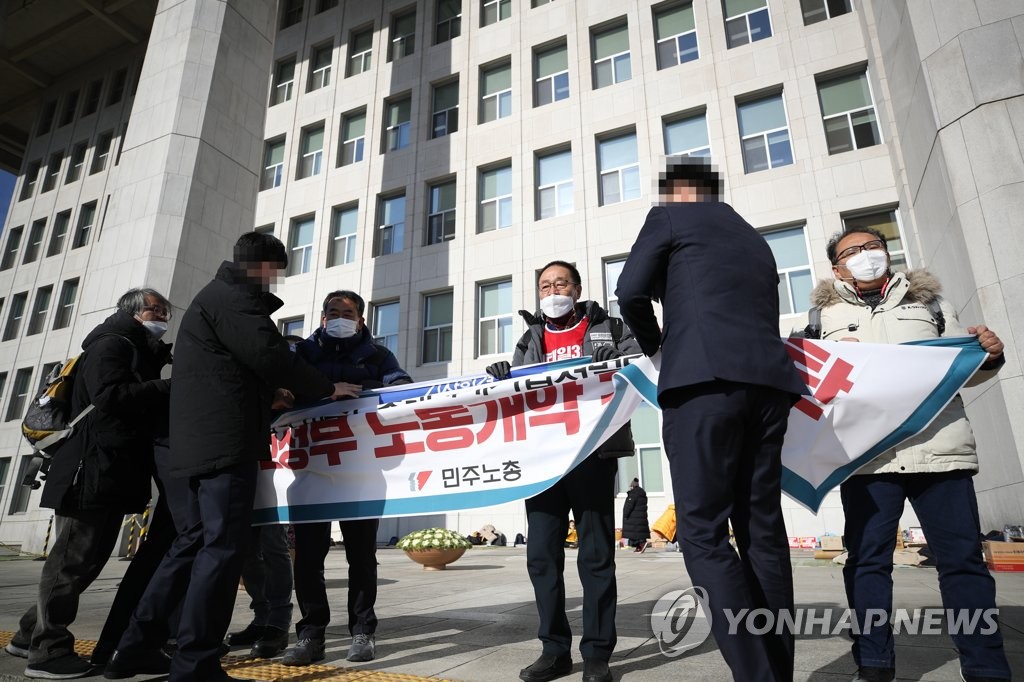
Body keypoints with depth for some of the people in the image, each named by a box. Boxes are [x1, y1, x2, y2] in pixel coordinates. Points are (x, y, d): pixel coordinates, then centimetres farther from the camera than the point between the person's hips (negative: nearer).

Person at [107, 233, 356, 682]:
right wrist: (326, 388, -4)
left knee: (192, 545, 15)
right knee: (222, 549, -6)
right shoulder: (234, 297, -7)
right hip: (224, 444, -10)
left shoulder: (215, 296, 26)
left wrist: (275, 391, 32)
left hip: (192, 445, 10)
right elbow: (270, 356, -16)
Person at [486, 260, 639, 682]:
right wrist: (502, 377, -7)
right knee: (542, 555, 6)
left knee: (596, 555, 3)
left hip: (592, 454, -3)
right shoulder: (531, 339, 18)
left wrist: (618, 359, -20)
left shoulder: (607, 327, 9)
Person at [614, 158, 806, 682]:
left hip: (706, 379, -7)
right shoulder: (754, 239, 30)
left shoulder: (670, 217, 12)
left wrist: (654, 345, 18)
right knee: (762, 530, 9)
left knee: (703, 532, -6)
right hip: (768, 381, 7)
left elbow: (631, 292, 1)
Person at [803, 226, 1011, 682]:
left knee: (962, 558, 3)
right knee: (867, 560, 2)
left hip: (939, 448, 1)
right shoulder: (827, 317, 14)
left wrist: (989, 356, 0)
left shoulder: (928, 302, 19)